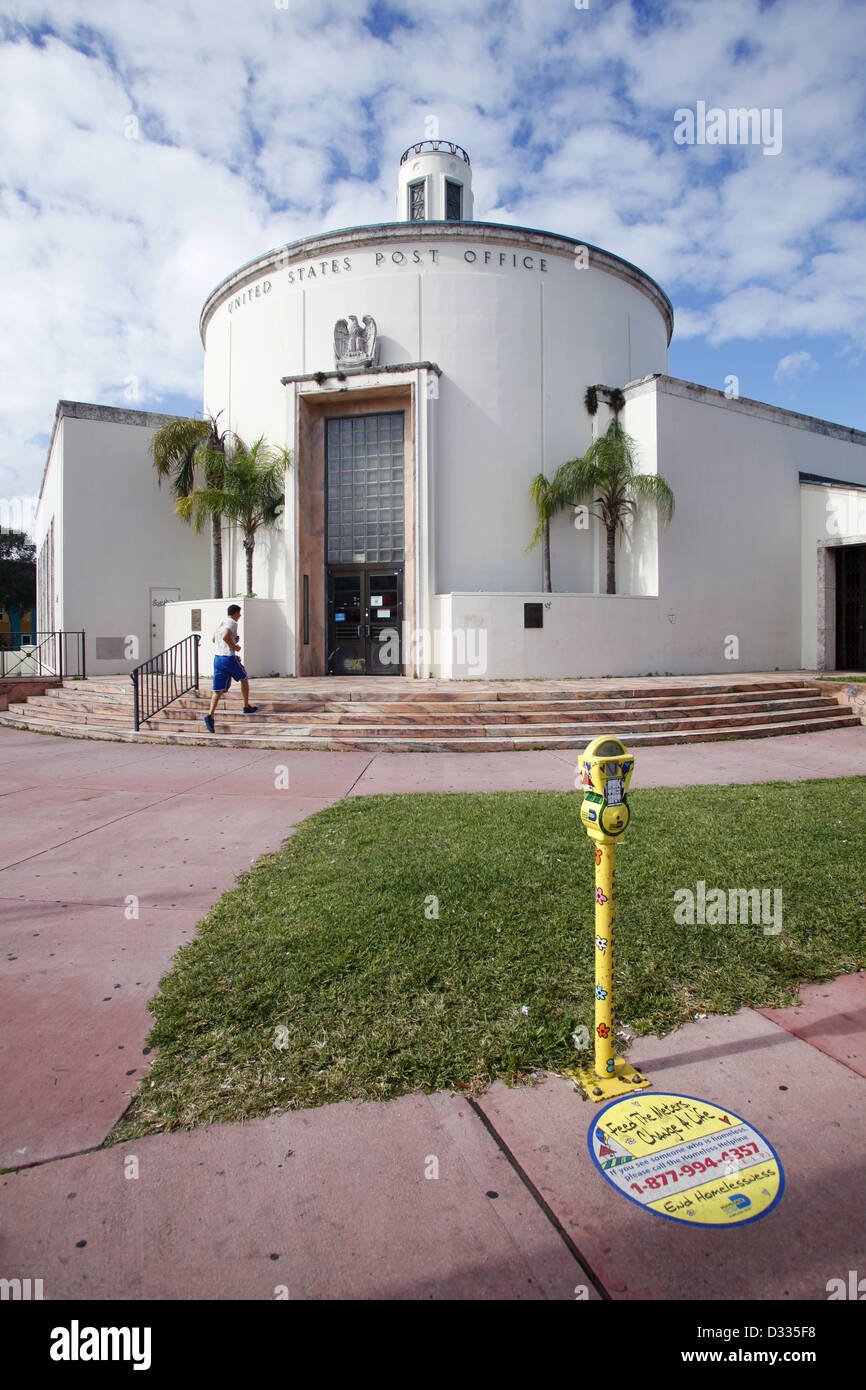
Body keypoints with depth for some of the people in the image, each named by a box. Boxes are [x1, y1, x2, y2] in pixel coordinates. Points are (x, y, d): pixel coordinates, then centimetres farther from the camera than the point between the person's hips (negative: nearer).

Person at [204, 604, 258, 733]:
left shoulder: (220, 621, 17)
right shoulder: (232, 623, -10)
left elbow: (214, 639, 27)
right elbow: (225, 636, -27)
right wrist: (235, 646, -12)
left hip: (217, 658, 7)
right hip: (229, 658, -7)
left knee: (218, 690, 2)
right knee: (244, 679, 18)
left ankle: (210, 715, -14)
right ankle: (247, 707, 27)